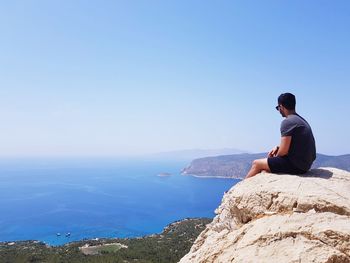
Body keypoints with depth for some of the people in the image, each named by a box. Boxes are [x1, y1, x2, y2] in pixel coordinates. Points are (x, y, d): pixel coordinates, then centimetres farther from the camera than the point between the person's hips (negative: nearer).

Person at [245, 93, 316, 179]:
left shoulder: (287, 122, -17)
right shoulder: (301, 120, 13)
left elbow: (283, 151, -19)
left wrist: (276, 155, 1)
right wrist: (277, 148, 8)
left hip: (296, 165, -9)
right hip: (304, 164, 9)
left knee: (256, 164, 2)